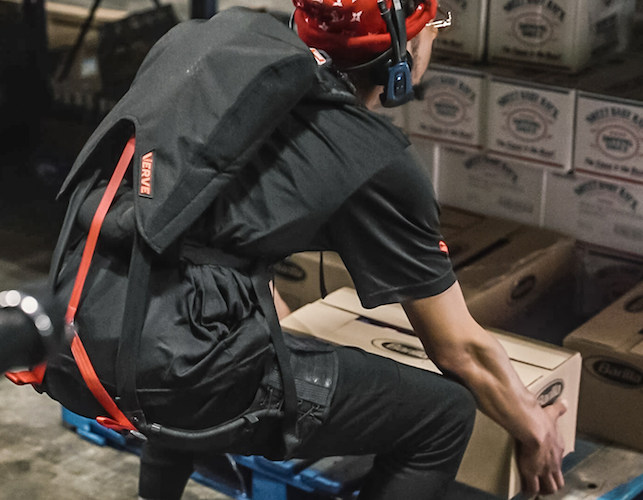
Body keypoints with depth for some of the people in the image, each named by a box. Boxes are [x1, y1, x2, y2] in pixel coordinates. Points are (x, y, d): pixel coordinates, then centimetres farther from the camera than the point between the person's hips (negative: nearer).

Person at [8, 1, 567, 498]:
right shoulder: (379, 162, -4)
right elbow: (461, 351, 6)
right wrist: (535, 430, 25)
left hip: (70, 340, 8)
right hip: (168, 373, -8)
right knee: (443, 416, 3)